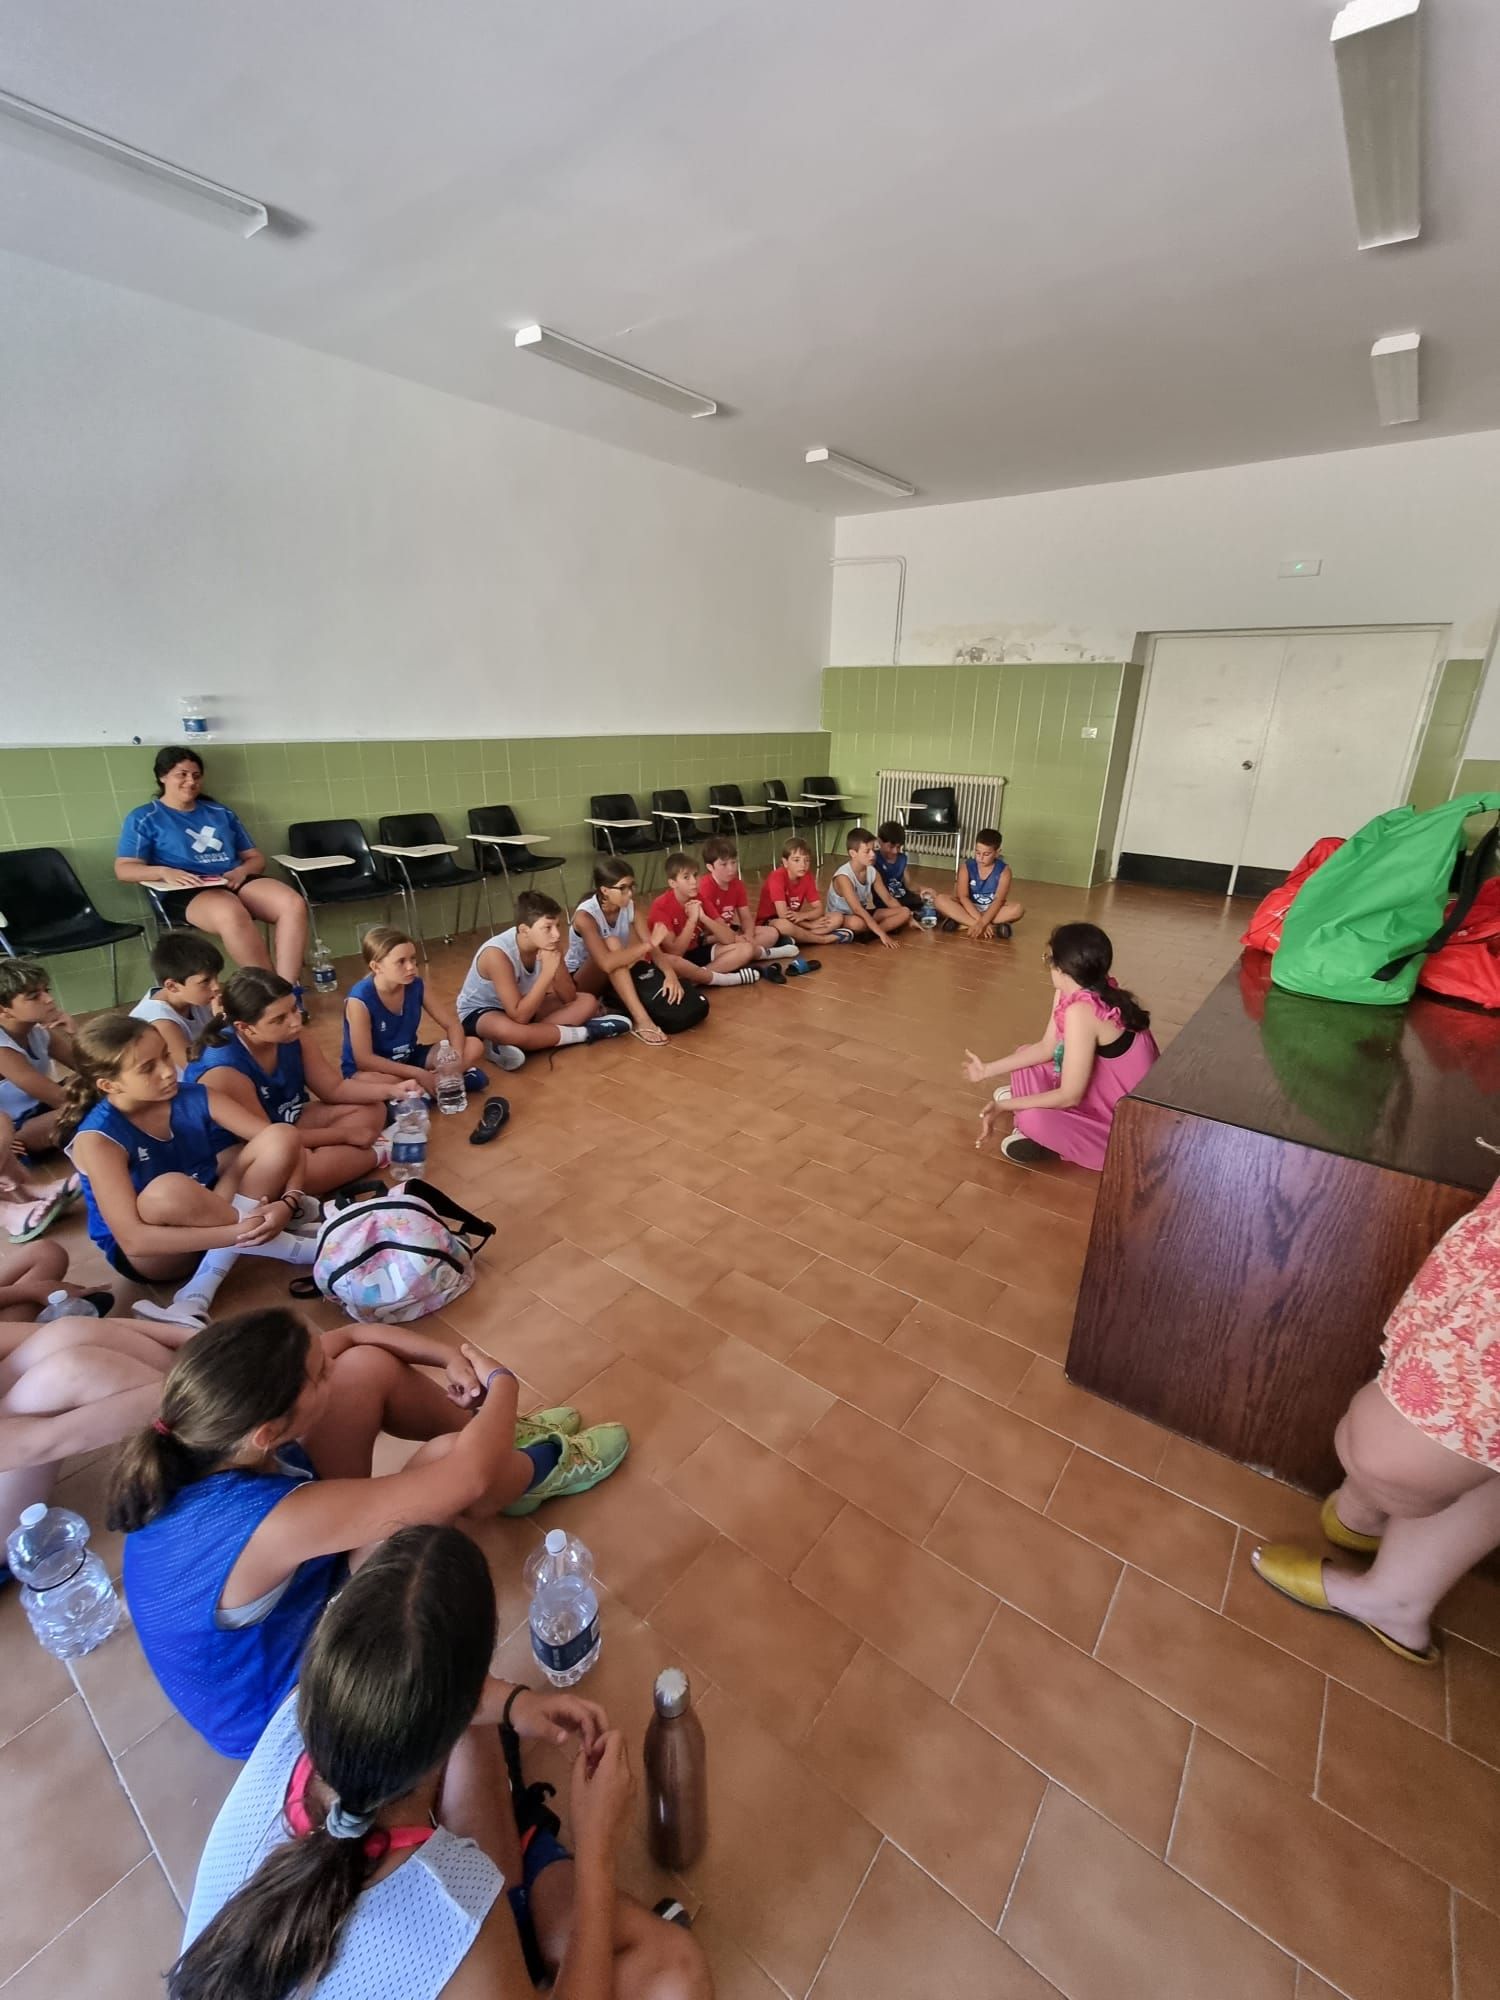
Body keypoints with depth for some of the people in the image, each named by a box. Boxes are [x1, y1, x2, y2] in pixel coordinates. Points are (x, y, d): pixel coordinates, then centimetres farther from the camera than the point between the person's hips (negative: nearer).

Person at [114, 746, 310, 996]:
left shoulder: (221, 813, 26)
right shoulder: (143, 818, 13)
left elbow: (256, 858, 24)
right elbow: (123, 869, 5)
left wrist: (241, 871, -2)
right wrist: (164, 872, -16)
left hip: (237, 882, 5)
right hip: (186, 893, -4)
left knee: (293, 904, -29)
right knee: (231, 913, -42)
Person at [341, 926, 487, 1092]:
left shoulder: (417, 986, -10)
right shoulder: (360, 999, -24)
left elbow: (452, 1024, -3)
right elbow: (364, 1060, -26)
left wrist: (457, 1059, -24)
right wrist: (418, 1073, -28)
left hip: (409, 1058, 5)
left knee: (474, 1046, -9)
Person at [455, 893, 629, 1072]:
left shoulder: (546, 944, -15)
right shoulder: (497, 953, -33)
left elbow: (569, 998, -13)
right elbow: (519, 1017, -36)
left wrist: (557, 966, -31)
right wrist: (547, 972, -39)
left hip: (523, 1005, 7)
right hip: (480, 1012, -7)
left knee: (588, 1002, -7)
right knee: (509, 1031, -43)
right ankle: (585, 1032, -21)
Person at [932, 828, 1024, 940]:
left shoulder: (1003, 870, -11)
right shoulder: (966, 866, -9)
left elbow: (999, 900, -22)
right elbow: (963, 897, -18)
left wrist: (982, 923, -38)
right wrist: (980, 921, -31)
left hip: (992, 910, 0)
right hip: (969, 908, 1)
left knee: (1017, 909, -31)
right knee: (940, 900, -27)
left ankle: (962, 923, -31)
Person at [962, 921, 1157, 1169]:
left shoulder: (1081, 1011, -31)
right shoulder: (1076, 991, -4)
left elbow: (1070, 1097, -26)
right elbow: (1047, 1048, 7)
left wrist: (1004, 1107, -18)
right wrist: (987, 1069, 9)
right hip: (1107, 1094, 9)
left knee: (1032, 1118, -30)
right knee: (1027, 1056, 10)